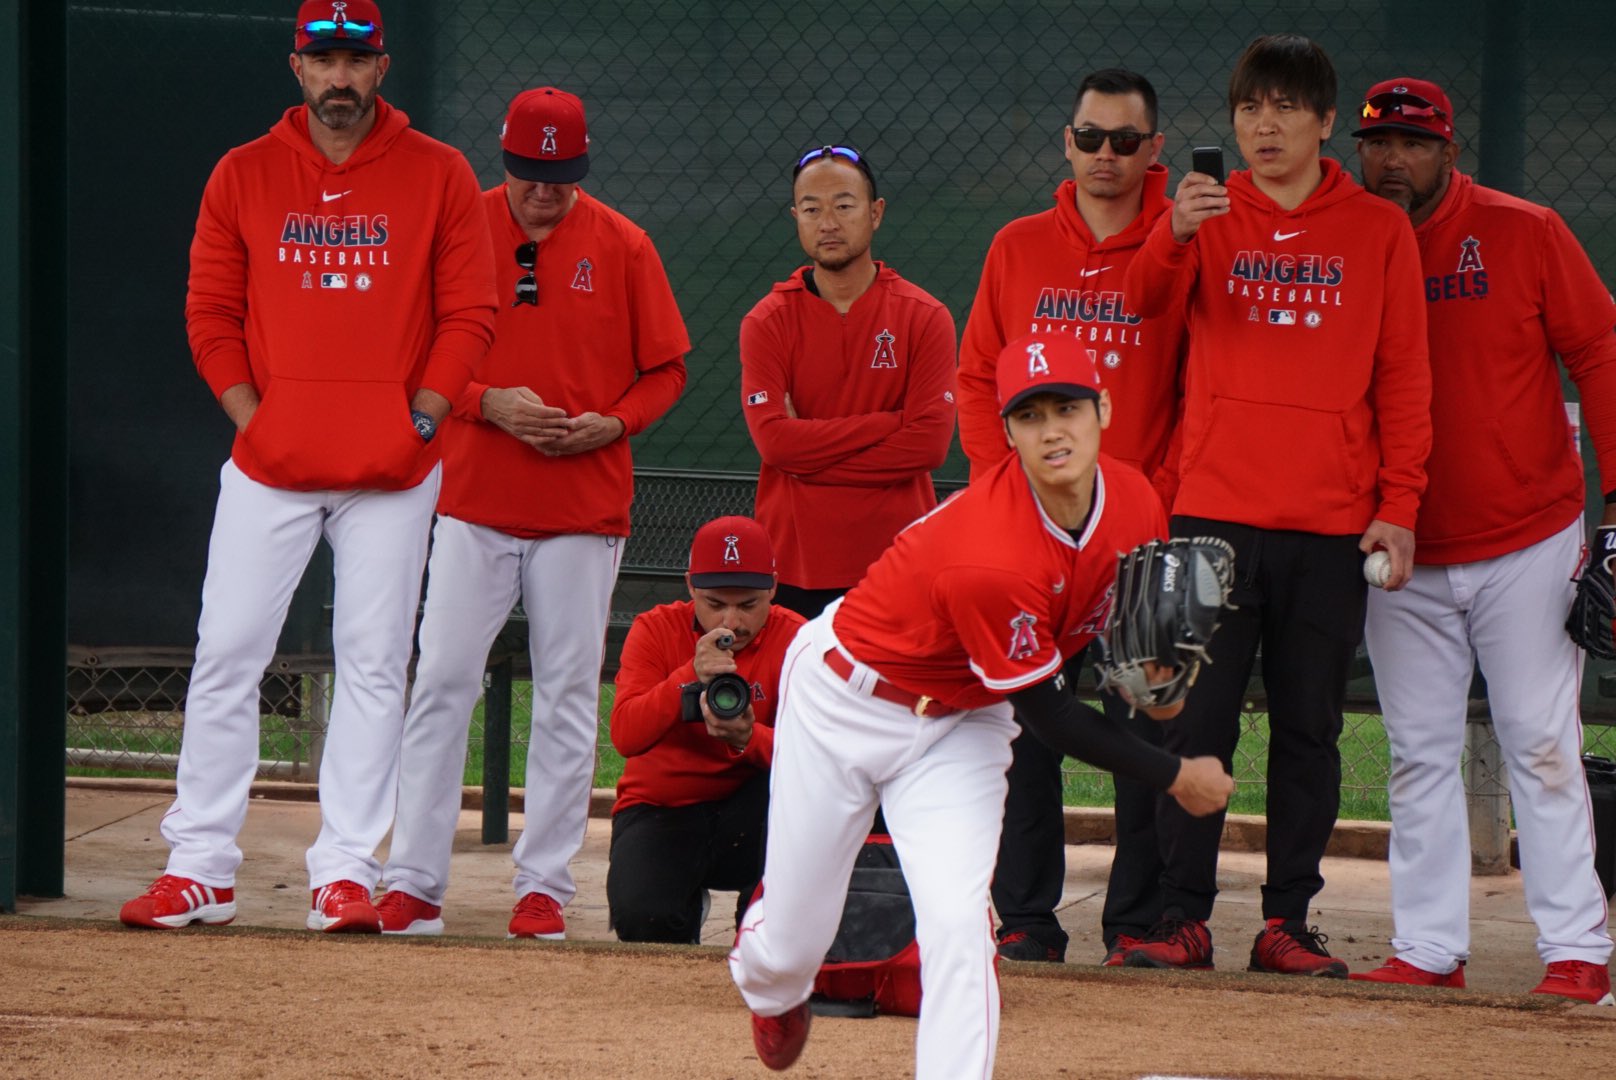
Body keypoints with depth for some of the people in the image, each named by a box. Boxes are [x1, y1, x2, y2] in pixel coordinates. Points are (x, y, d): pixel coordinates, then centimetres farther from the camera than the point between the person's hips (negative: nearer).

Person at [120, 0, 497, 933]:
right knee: (227, 654, -4)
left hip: (391, 470, -1)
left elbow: (469, 314, 3)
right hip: (269, 463, 1)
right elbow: (211, 314, 8)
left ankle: (347, 872, 3)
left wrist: (419, 421, -7)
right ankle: (200, 869, 0)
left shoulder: (438, 176, 4)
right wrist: (251, 418, -3)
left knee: (374, 664, -1)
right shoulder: (244, 176, 7)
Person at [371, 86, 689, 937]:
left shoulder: (621, 246, 3)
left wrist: (610, 425, -10)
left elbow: (664, 370, 8)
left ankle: (544, 884, 10)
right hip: (473, 498, -1)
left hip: (586, 507, 1)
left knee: (567, 695, 3)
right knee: (442, 682, -5)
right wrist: (488, 403, -13)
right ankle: (413, 881, -3)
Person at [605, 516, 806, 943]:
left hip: (745, 818, 0)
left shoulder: (794, 639, -7)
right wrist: (692, 677, -33)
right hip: (659, 811, 0)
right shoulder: (656, 630, -6)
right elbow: (625, 736, -19)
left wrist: (748, 739, -40)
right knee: (641, 919, -29)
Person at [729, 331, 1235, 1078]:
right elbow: (1049, 716, -25)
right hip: (848, 698, -5)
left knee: (956, 921, -17)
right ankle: (767, 980, 47)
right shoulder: (992, 558, -37)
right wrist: (1176, 778, -16)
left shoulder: (1135, 505, -15)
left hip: (959, 723, 5)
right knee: (796, 937, 9)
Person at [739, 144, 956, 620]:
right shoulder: (767, 322, 5)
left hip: (897, 562, 0)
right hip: (795, 565, 0)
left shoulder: (925, 318, 3)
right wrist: (889, 422, -9)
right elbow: (773, 438, -8)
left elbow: (930, 442, -7)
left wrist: (813, 449, -9)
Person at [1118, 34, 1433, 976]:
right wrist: (1176, 233, -30)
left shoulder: (1379, 230, 7)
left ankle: (1288, 923, 9)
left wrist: (1398, 504, -1)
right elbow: (1148, 298, -9)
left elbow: (1404, 377, 7)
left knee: (1309, 729, 4)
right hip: (1216, 514, 0)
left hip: (1333, 525, 0)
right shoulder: (1211, 215, 8)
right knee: (1198, 723, -2)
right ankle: (1184, 920, 1)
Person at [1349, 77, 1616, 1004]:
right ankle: (1429, 950, 8)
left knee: (1541, 745, -3)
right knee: (1419, 754, 4)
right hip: (1405, 555, 3)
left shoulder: (1524, 235, -3)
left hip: (1528, 544, -3)